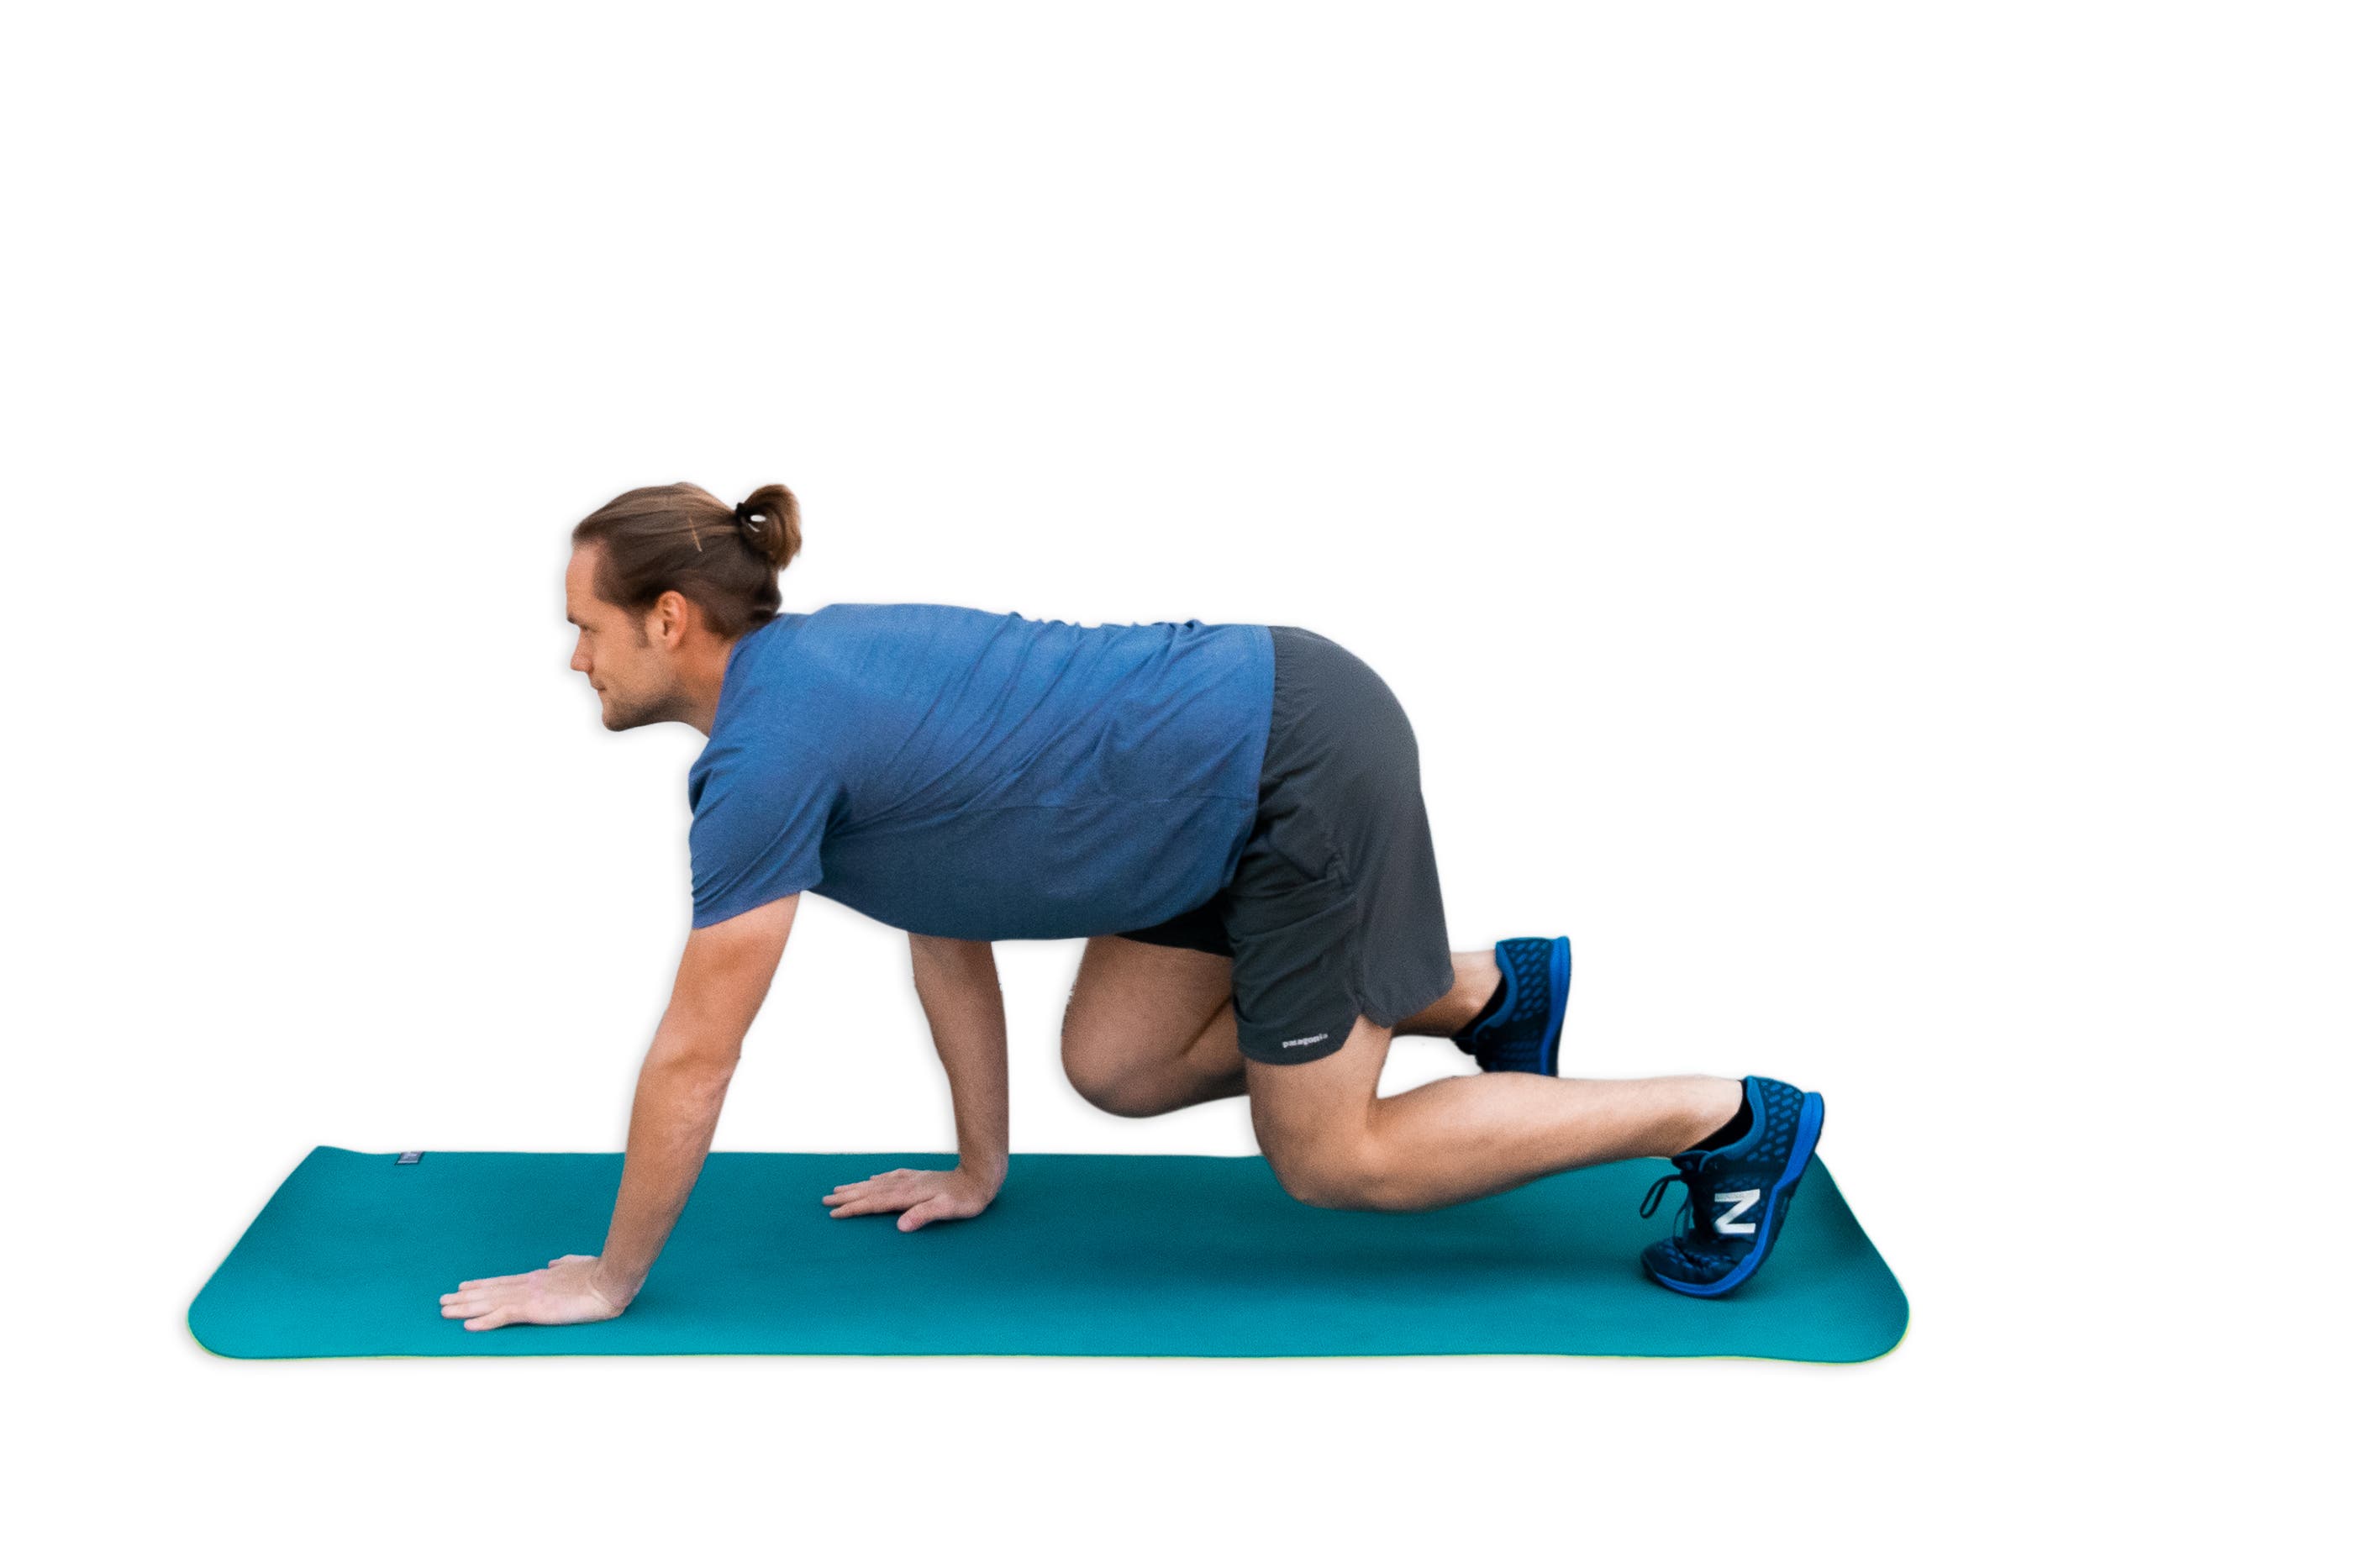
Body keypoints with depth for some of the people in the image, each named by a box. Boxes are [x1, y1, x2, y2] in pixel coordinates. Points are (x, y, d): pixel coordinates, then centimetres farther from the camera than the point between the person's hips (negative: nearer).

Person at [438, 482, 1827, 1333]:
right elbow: (949, 927, 19)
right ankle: (1489, 991, 24)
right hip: (1255, 747, 9)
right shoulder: (820, 681, 11)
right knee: (1116, 1065, 15)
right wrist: (977, 1171, 26)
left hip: (1304, 764, -9)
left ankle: (1728, 1121, 9)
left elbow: (694, 1058, -11)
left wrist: (609, 1279, 1)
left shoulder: (766, 749, -17)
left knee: (1333, 1160, 1)